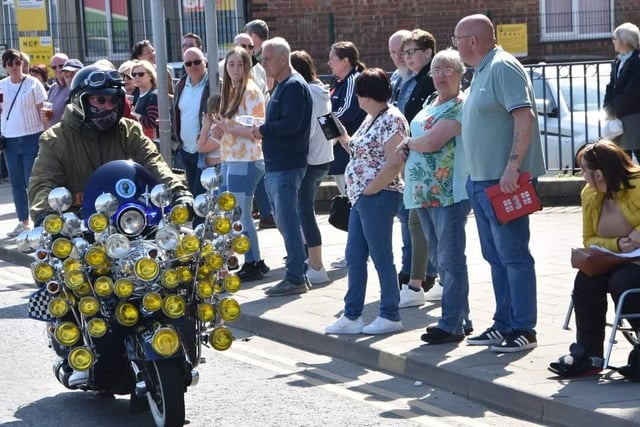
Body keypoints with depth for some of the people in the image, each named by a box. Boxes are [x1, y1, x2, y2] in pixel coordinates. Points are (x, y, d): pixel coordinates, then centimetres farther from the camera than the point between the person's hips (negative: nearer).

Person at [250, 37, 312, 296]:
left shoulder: (294, 86, -12)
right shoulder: (282, 87, 19)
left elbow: (290, 124, -23)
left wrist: (263, 131, -10)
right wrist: (263, 131, 3)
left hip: (287, 166, -10)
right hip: (275, 166, 10)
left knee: (288, 223, -8)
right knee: (285, 222, 13)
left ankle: (295, 278, -4)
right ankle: (297, 273, 19)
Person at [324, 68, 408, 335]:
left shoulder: (392, 119, -15)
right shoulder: (371, 118, 15)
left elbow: (394, 163, -21)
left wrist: (370, 190, -17)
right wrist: (342, 138, 8)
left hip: (378, 197, -10)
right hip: (361, 197, 10)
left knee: (381, 257, -2)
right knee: (354, 258, 11)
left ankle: (390, 316, 8)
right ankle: (352, 316, 17)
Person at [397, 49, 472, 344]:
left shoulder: (460, 106, -11)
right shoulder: (430, 103, 17)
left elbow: (431, 142, -20)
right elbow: (419, 138, 26)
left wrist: (408, 143, -1)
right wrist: (409, 147, 4)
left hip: (449, 192, -9)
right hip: (424, 193, 9)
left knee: (450, 259, -6)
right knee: (441, 258, 12)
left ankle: (451, 325, -4)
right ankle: (460, 318, 20)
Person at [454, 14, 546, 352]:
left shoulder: (503, 68, -13)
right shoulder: (481, 72, 17)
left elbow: (525, 118, -22)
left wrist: (512, 168, -27)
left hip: (502, 181, -10)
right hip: (481, 181, 10)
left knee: (513, 256, -6)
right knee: (495, 257, 13)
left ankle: (524, 330, -2)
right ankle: (503, 325, 20)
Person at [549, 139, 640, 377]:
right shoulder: (589, 194, 5)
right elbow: (589, 240, 6)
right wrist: (616, 245, -13)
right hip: (616, 263, 6)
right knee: (585, 280, -22)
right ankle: (587, 355, -16)